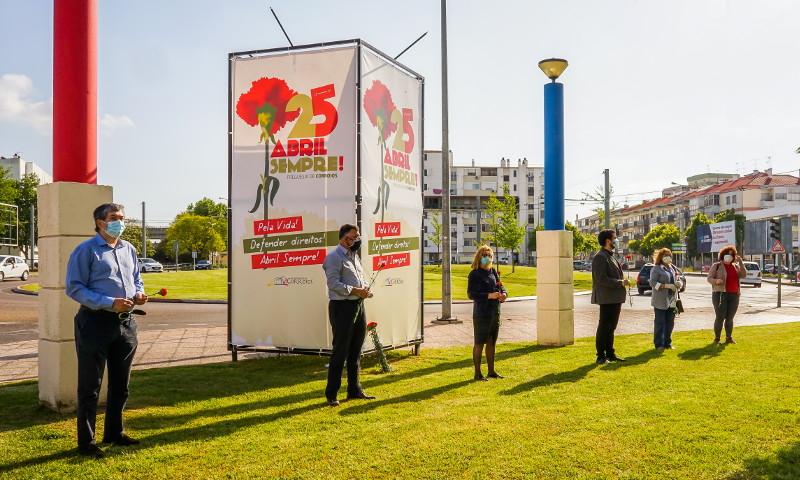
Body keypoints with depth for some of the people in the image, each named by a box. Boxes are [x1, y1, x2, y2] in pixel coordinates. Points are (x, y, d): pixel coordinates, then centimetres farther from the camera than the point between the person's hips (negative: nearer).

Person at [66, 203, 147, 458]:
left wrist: (139, 294, -1)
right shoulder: (86, 250, -9)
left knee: (120, 384, 17)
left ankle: (114, 432, 32)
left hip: (126, 323, 7)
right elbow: (74, 288, -14)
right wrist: (109, 303, -23)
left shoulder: (129, 249, 11)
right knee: (90, 386, 3)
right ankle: (86, 442, 14)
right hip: (96, 322, -7)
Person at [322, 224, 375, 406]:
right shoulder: (334, 257, -10)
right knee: (340, 351, -4)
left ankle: (354, 389, 27)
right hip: (342, 307, -9)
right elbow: (333, 283, -19)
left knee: (356, 351, 15)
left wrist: (366, 288, 1)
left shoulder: (355, 256, 18)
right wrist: (355, 290, -21)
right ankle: (331, 394, 5)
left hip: (358, 306, 9)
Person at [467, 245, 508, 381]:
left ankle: (491, 371, 25)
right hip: (481, 313, -7)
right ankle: (477, 373, 8)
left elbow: (501, 286, 18)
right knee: (479, 343, 0)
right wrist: (489, 296, -22)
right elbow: (471, 294, -15)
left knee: (491, 343, 14)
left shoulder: (493, 271, 12)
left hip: (495, 313, 7)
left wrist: (503, 294, -5)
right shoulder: (474, 274, -9)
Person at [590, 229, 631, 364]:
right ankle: (601, 357, 3)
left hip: (615, 299, 10)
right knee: (604, 327, -4)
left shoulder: (611, 256, 19)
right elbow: (601, 279, -21)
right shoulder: (600, 257, -14)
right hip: (607, 299, -10)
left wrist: (623, 281, 13)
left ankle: (610, 354, 22)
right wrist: (621, 283, -18)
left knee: (611, 327, 14)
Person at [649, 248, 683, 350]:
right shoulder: (656, 269, -5)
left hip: (672, 300, 6)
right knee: (660, 322, -1)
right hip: (660, 301, -6)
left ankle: (668, 343, 21)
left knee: (670, 322, 10)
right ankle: (658, 344, 6)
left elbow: (679, 280, 22)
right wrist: (666, 286, -22)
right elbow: (652, 283, -13)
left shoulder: (673, 268, 16)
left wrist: (679, 283, -3)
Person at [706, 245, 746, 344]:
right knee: (720, 317, -6)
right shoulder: (716, 266, 2)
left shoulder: (736, 266, 15)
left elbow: (743, 275, 1)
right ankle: (717, 338, 2)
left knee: (730, 318, 8)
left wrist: (741, 262, -6)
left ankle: (729, 338, 18)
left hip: (734, 295, 4)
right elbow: (709, 278, -2)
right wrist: (715, 281, -23)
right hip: (720, 295, -4)